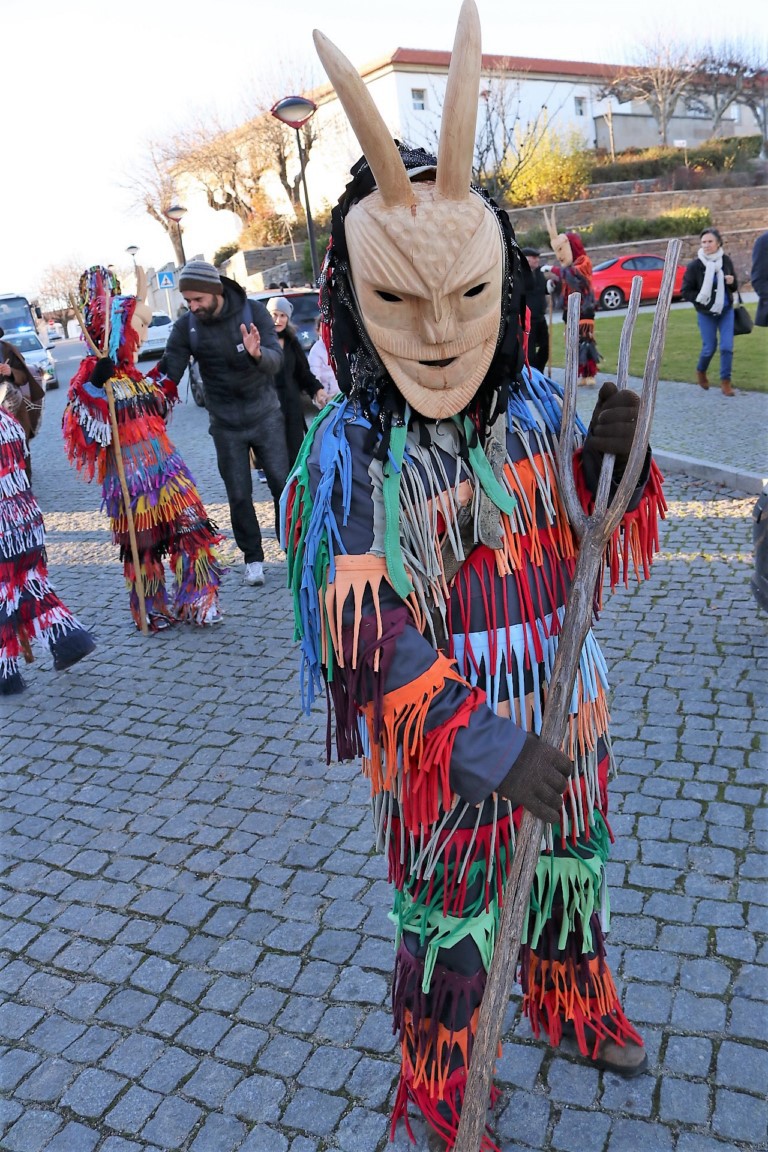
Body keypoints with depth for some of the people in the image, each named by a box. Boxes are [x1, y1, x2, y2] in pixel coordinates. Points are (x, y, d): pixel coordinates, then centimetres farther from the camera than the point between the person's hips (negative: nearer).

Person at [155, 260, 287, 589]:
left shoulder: (253, 311, -12)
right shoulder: (186, 327, -7)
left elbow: (276, 361, -22)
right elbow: (169, 372, -9)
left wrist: (258, 353, -44)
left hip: (265, 415, -1)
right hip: (226, 424, 1)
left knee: (282, 484, 0)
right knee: (239, 496, 4)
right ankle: (253, 558, 18)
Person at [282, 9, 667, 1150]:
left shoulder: (537, 406, -6)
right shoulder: (351, 452, -20)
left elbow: (601, 557, 1)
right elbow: (367, 639, -24)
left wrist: (613, 462, -19)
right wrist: (484, 744, -32)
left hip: (563, 718, 5)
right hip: (442, 749, -4)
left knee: (569, 879, 26)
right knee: (448, 924, 15)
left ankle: (573, 1008, 58)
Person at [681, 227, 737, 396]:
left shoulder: (726, 261, -4)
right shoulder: (695, 265, -13)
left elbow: (734, 287, 9)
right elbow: (685, 292, -7)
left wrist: (732, 282, -14)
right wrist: (702, 300, -19)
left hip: (726, 311, 2)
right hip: (706, 314, -2)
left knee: (727, 347, -5)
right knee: (709, 348, 5)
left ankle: (725, 382, 7)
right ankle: (701, 371, 35)